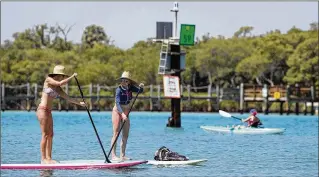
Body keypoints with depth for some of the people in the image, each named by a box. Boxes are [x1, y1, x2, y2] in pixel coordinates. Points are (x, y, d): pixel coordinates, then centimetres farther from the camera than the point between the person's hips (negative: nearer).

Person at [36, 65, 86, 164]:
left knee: (50, 135, 7)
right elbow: (61, 83, -21)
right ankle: (43, 159, -6)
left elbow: (67, 98, 16)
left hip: (48, 112, 9)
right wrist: (72, 76, -11)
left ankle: (48, 158, 10)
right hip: (42, 110, -9)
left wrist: (79, 103, 11)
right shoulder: (48, 80, -6)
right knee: (45, 135, -8)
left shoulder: (57, 88, 16)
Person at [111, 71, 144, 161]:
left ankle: (122, 155, 9)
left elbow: (139, 91, -2)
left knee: (125, 135, 5)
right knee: (116, 134, -10)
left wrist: (141, 87, -26)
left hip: (125, 113, 7)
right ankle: (113, 155, -12)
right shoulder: (119, 89, -21)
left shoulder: (130, 88, -3)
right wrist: (122, 114, -43)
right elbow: (117, 103, -30)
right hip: (117, 111, -7)